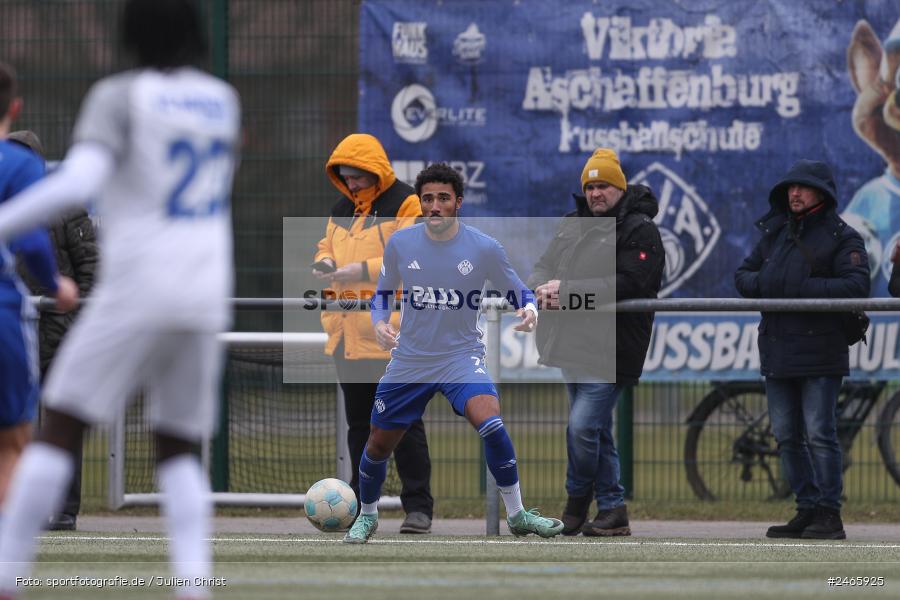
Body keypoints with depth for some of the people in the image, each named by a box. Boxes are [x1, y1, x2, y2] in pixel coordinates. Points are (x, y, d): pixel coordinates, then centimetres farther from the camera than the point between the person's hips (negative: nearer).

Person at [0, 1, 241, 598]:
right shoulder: (223, 99, 12)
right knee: (179, 450, 12)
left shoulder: (119, 96, -6)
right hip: (205, 298, 5)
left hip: (136, 290, -5)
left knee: (60, 429, 1)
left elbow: (76, 184, -21)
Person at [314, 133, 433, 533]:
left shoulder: (406, 204, -7)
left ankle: (418, 506, -1)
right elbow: (328, 245, 25)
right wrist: (324, 263, 1)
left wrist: (363, 270, -22)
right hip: (348, 335, 7)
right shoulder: (342, 210, 17)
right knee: (358, 422, 11)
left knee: (404, 423, -4)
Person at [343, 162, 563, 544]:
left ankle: (517, 515, -16)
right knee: (379, 444, 8)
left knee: (490, 423, -28)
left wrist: (529, 309, -21)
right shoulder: (400, 244, -4)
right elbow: (383, 293, 12)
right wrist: (379, 323, -8)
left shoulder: (484, 249, -10)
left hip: (462, 355, -3)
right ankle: (367, 516, 36)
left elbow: (518, 291, 3)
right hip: (409, 361, 3)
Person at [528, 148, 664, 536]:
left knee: (582, 428, -13)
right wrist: (543, 286, -10)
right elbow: (543, 267, 16)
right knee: (596, 431, 12)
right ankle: (612, 510, 18)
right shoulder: (572, 224, 16)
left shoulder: (639, 229, -7)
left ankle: (576, 501, 6)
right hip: (573, 344, 8)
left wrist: (567, 290, -19)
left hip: (609, 349, -8)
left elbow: (627, 284, -18)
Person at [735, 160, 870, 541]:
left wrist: (803, 288, -20)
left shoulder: (841, 238, -3)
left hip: (820, 353, -7)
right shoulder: (774, 233, 17)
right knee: (786, 436, 8)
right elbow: (742, 276, 17)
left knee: (820, 434, -9)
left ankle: (829, 514, -5)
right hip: (777, 351, 7)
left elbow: (857, 286, -15)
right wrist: (763, 283, -7)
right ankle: (807, 509, 14)